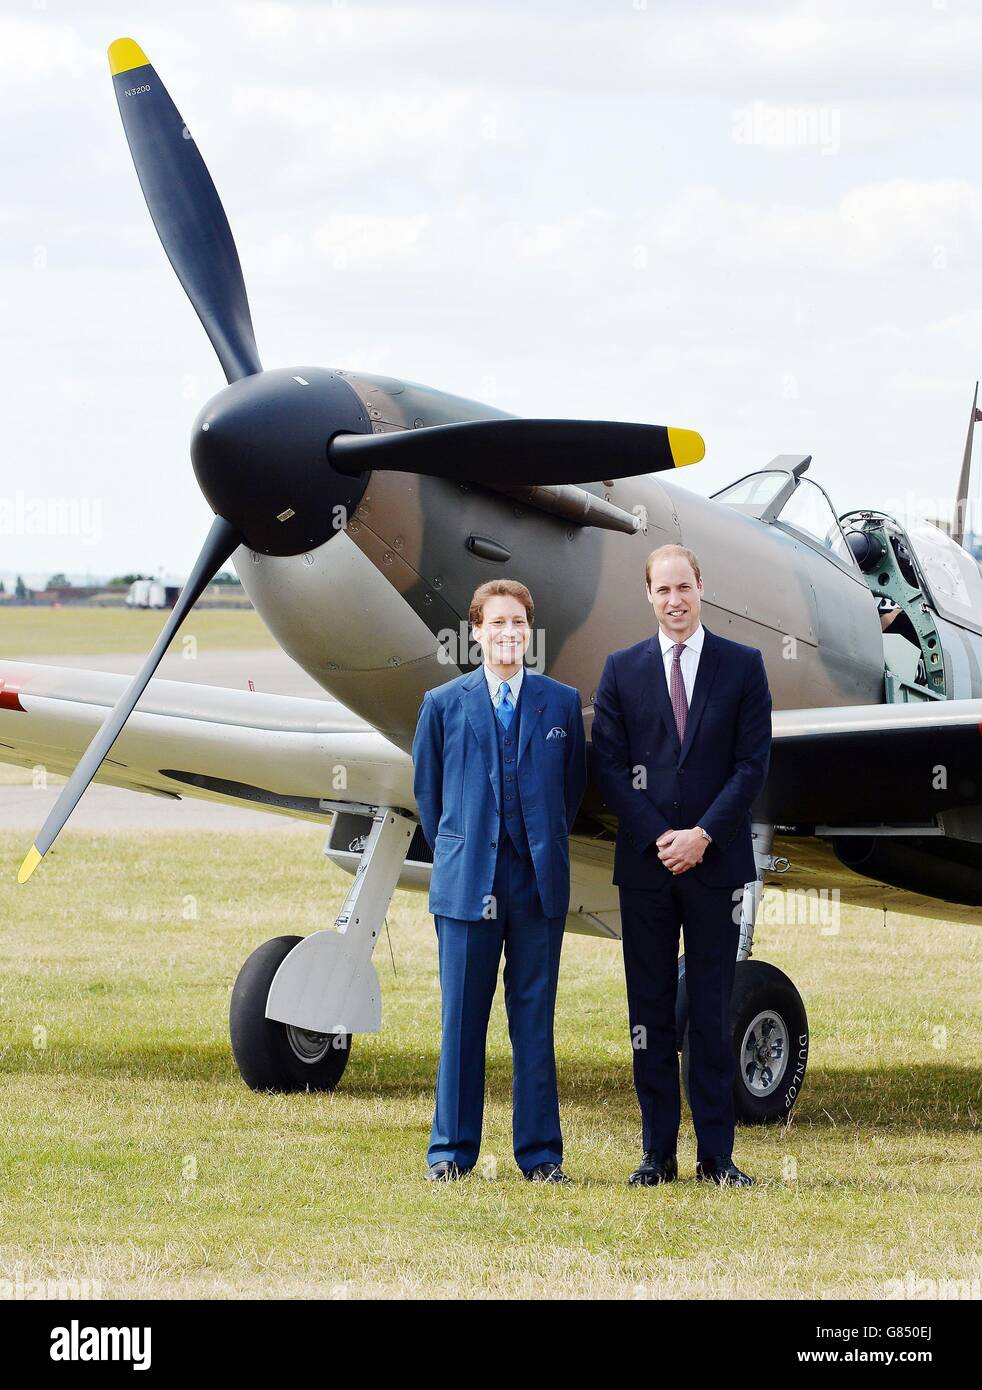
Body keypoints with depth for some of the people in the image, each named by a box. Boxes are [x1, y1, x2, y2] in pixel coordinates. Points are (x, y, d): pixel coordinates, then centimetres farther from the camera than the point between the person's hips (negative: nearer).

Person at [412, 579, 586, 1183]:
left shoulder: (562, 703, 6)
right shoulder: (444, 704, 5)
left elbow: (573, 786, 15)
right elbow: (427, 790, 14)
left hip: (540, 882, 1)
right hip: (467, 881, -1)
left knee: (535, 1019, 4)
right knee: (462, 1019, 1)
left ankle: (541, 1153, 8)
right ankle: (452, 1149, 8)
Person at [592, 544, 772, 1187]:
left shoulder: (743, 666, 4)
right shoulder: (623, 670, 7)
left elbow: (753, 763, 0)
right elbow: (610, 766, 3)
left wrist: (703, 835, -10)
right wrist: (659, 837, -8)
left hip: (716, 859, -1)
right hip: (644, 864, 1)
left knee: (713, 1009, 1)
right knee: (650, 1009, 2)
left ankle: (716, 1153, 4)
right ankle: (658, 1152, 6)